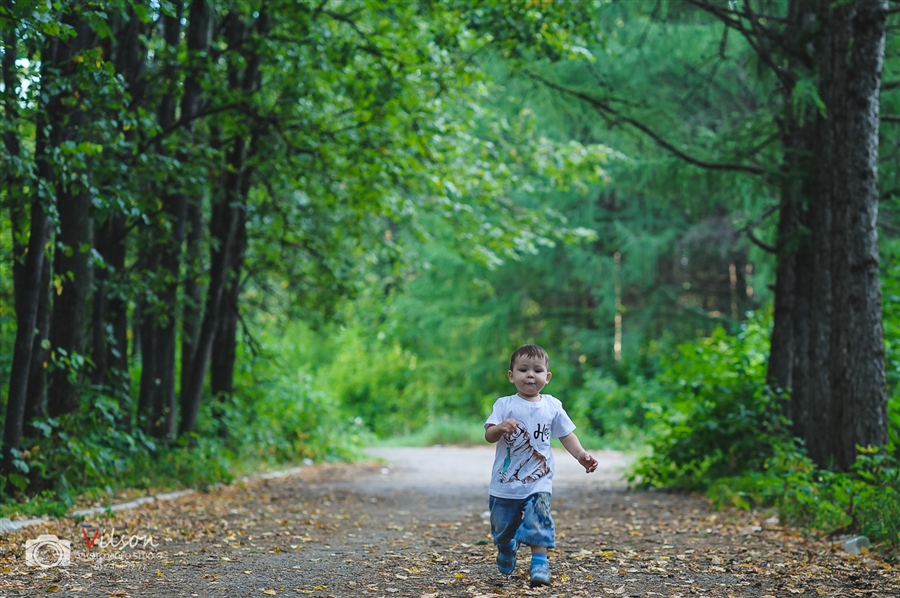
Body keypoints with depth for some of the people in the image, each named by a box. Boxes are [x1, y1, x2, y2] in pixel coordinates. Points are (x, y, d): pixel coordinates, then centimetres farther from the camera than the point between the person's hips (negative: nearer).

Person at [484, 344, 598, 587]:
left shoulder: (552, 406, 1)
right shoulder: (504, 405, -6)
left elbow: (566, 434, 7)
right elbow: (489, 436, -13)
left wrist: (581, 454, -10)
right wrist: (500, 427, -35)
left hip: (539, 481, 0)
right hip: (505, 482, 0)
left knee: (539, 520, -18)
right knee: (502, 526, 14)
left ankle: (540, 563, -11)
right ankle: (506, 549, 45)